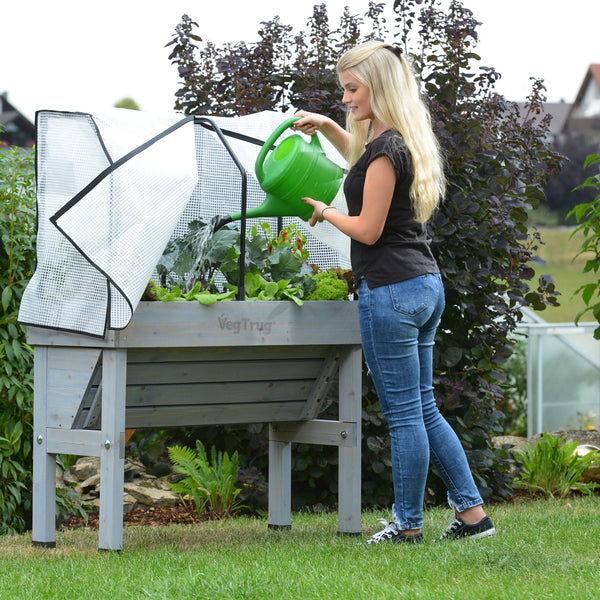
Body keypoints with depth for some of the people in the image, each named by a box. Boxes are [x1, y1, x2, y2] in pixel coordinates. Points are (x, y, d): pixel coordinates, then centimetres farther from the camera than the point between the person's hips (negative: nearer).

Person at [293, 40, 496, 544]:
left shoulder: (386, 149, -15)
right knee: (424, 409, 14)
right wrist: (326, 126, 25)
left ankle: (408, 526, 5)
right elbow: (362, 156, 37)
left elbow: (368, 229, -15)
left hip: (391, 290, -10)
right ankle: (472, 512, 14)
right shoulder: (405, 140, 14)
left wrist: (325, 212, 1)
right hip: (425, 283, 10)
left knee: (404, 414, -2)